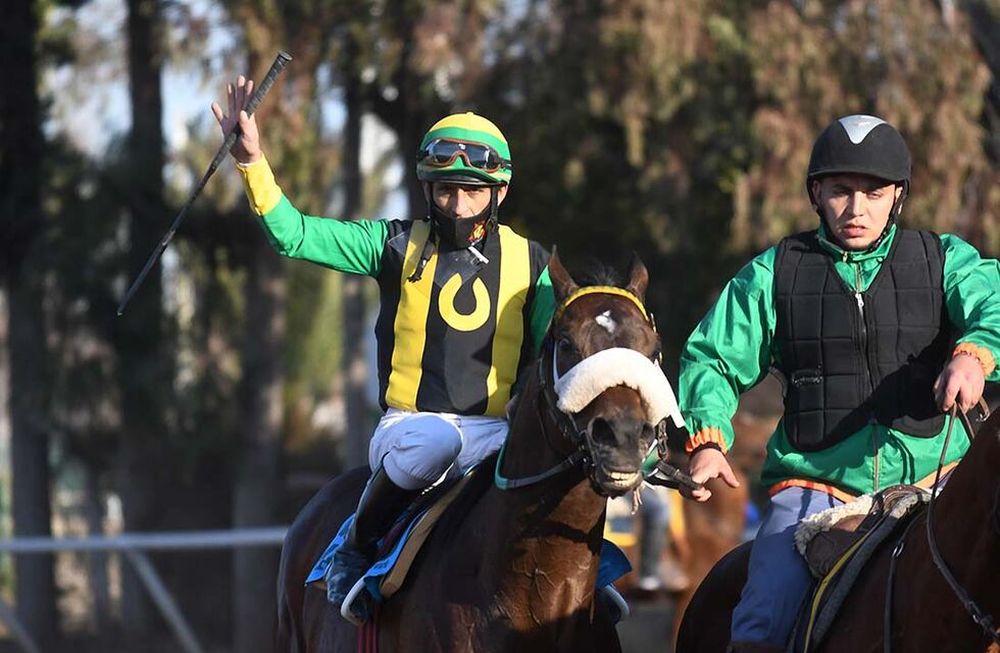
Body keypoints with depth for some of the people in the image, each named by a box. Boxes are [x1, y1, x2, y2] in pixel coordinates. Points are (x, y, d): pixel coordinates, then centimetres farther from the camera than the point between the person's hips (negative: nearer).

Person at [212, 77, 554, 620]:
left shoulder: (529, 263, 10)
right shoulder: (398, 246, 7)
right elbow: (294, 235, 0)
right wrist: (251, 162, -11)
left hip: (493, 430, 1)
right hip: (409, 423, -1)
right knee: (433, 441, -39)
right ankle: (356, 549, -15)